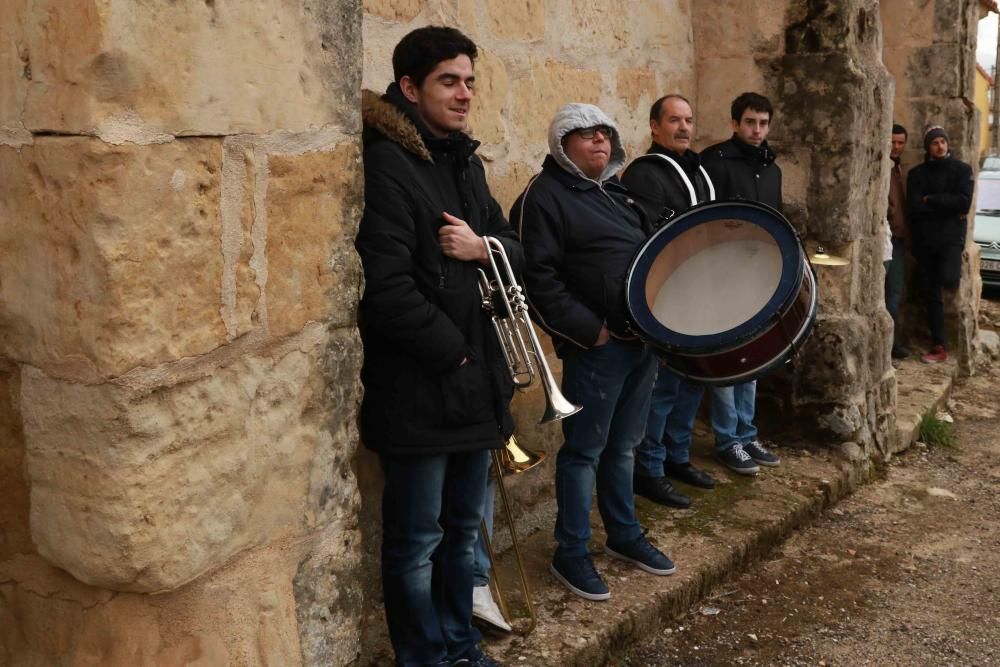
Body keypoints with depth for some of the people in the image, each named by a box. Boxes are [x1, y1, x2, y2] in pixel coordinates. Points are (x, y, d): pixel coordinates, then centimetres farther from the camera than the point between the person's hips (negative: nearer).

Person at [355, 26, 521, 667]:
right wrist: (452, 350, -13)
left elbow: (515, 246, 15)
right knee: (416, 541, 6)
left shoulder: (465, 161, 12)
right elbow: (385, 288, -23)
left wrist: (483, 246, -8)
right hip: (417, 388, -8)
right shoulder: (386, 165, -15)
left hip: (474, 377, 8)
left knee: (464, 527, 19)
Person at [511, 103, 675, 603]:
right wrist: (590, 330, -19)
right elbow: (538, 279, -17)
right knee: (584, 450, 2)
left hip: (643, 338, 8)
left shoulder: (615, 190, 16)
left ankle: (624, 535, 32)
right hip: (595, 346, -7)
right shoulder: (545, 195, -10)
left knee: (622, 445, 18)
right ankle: (571, 554, 14)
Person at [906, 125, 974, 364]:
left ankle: (954, 273, 11)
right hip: (924, 239, 3)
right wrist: (948, 206, -11)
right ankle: (938, 347, 11)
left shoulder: (962, 169, 3)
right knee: (931, 296, 5)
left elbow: (964, 202, -12)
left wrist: (930, 200, -9)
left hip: (951, 237, -2)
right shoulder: (916, 173, 6)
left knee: (948, 280, -27)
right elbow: (913, 208, -7)